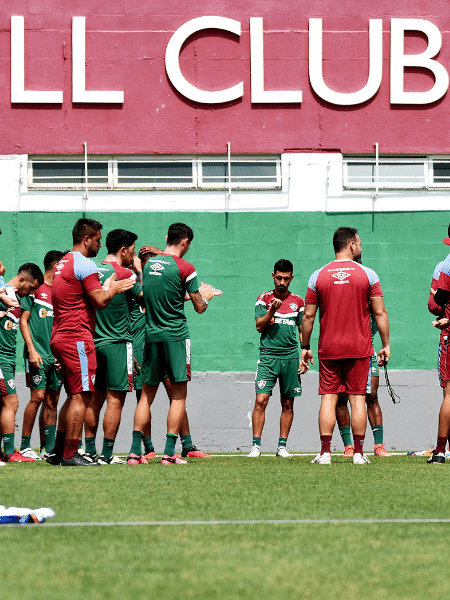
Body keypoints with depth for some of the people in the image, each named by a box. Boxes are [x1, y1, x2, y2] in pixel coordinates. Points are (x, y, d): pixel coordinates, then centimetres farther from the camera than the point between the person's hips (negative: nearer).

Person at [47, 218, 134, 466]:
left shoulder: (63, 263, 19)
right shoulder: (84, 265, -12)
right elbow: (100, 301, -16)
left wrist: (106, 288, 23)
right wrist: (113, 289, 2)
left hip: (59, 337, 10)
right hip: (77, 337, -10)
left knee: (74, 396, 16)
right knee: (81, 396, -8)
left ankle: (57, 452, 16)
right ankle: (70, 454, -9)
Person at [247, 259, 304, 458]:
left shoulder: (298, 301, 11)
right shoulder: (264, 299, 5)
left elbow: (303, 330, 15)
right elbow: (259, 326, -2)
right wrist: (272, 310, -17)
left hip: (291, 357, 2)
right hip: (268, 355, -2)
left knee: (287, 404, 4)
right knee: (261, 400, -11)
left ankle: (282, 446, 10)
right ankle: (256, 445, -9)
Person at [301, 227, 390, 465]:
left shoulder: (318, 276, 2)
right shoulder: (367, 274, -1)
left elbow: (308, 316, 4)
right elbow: (380, 313, -2)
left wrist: (305, 347, 12)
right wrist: (386, 345, 5)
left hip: (329, 348, 1)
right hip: (359, 347, -1)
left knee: (328, 397, 2)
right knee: (358, 397, 3)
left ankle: (325, 452, -6)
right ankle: (358, 452, 1)